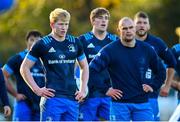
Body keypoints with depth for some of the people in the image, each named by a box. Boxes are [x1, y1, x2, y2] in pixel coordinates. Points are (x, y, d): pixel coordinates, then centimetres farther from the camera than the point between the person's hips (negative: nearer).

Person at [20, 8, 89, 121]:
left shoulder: (75, 43, 11)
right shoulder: (43, 44, -1)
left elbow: (84, 67, 23)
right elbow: (24, 68, 3)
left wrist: (83, 90, 11)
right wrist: (37, 89, -6)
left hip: (73, 99, 4)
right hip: (53, 98, -4)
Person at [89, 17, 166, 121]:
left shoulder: (146, 49, 7)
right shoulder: (110, 50, -4)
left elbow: (161, 71, 20)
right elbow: (91, 70, -9)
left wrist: (153, 86, 7)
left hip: (142, 103, 2)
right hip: (120, 103, -2)